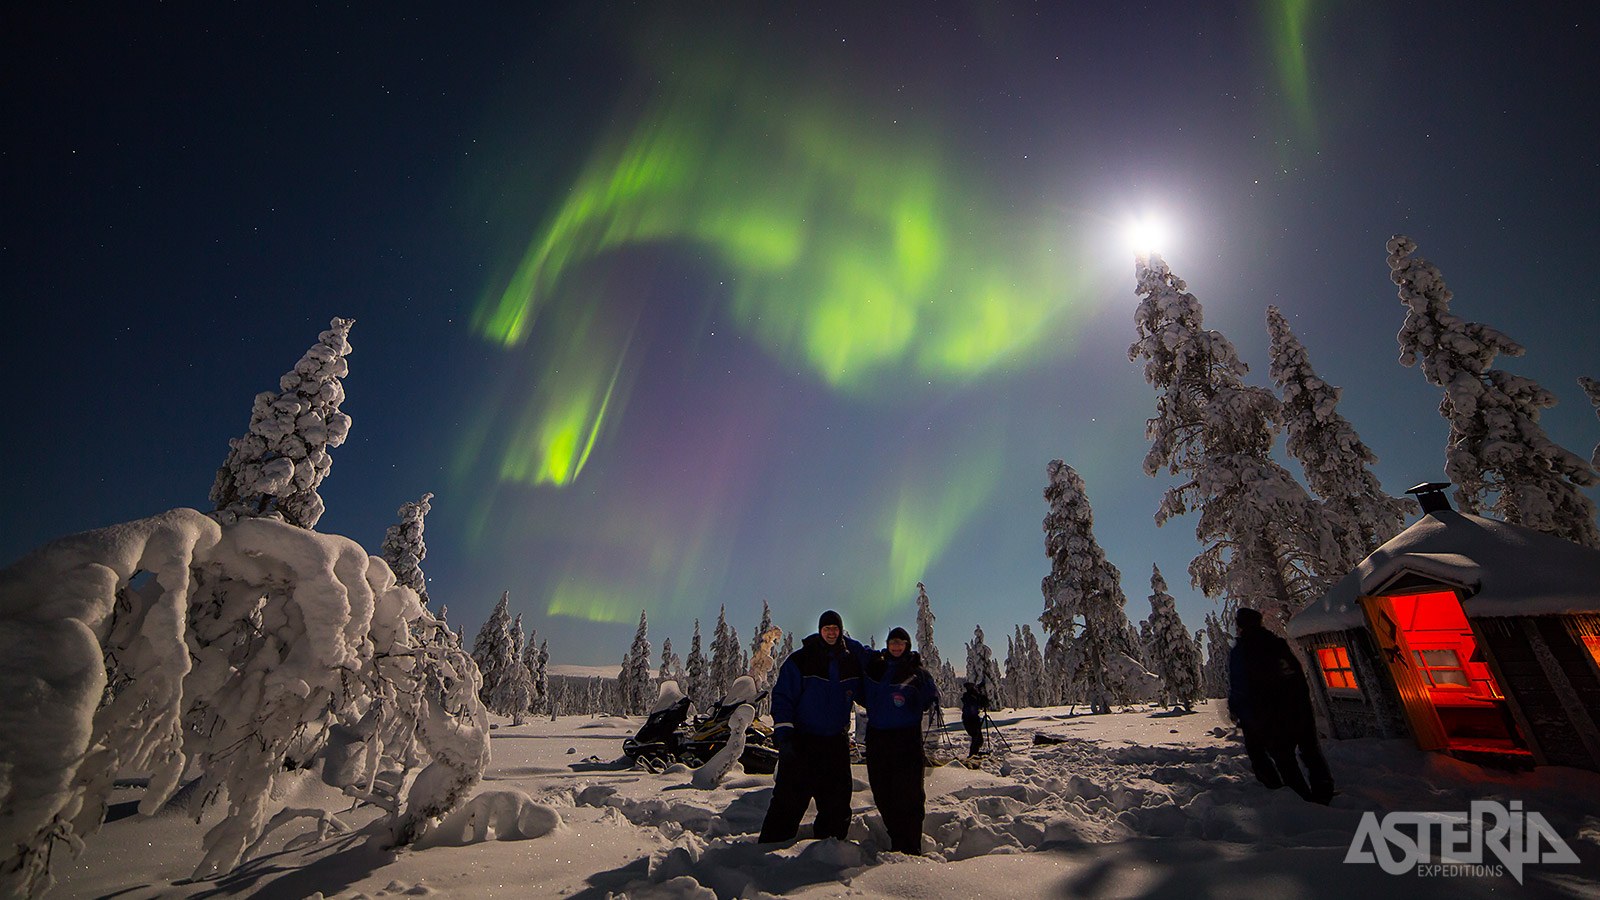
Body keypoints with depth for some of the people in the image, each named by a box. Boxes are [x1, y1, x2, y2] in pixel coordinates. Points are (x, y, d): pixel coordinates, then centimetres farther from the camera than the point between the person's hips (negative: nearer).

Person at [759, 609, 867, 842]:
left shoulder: (852, 661, 3)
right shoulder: (800, 660, -7)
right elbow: (782, 697, -7)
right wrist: (783, 733, -15)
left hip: (837, 742, 4)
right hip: (801, 741, -4)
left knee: (838, 800, 11)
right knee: (789, 798, 0)